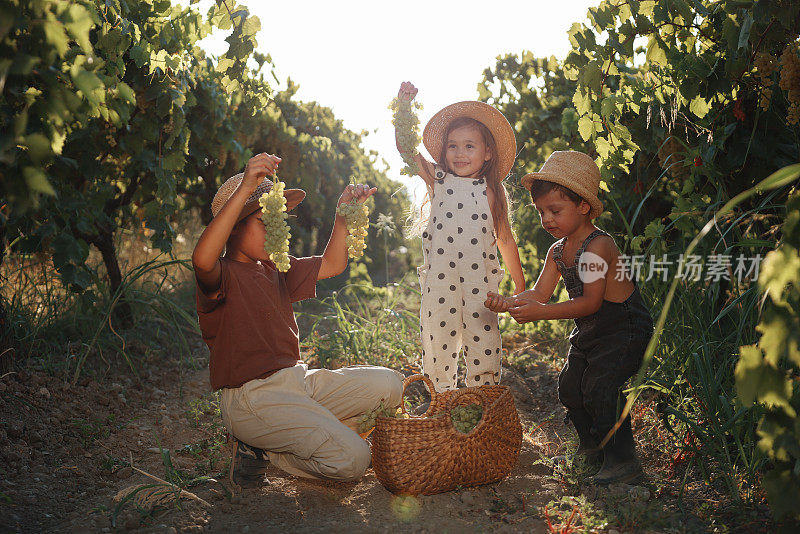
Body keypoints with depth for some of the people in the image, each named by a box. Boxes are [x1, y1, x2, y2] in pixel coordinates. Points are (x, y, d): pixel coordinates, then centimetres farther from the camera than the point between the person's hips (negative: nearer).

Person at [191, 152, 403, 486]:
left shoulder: (275, 270, 17)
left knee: (388, 384, 2)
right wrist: (245, 189, -42)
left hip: (297, 379, 9)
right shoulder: (222, 275, -10)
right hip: (251, 396, -9)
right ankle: (261, 450, 2)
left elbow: (332, 264, 26)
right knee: (352, 459, -21)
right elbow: (202, 259, -36)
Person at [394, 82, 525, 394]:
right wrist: (404, 109, -15)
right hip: (439, 276, 0)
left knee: (483, 342, -1)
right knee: (438, 340, 5)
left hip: (479, 278, 0)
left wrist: (520, 287, 13)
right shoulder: (438, 179, 9)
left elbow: (505, 240, 13)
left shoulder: (491, 191, 9)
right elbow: (406, 148, -1)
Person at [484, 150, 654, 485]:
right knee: (569, 387, 10)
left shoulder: (598, 247, -26)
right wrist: (508, 303, -24)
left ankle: (623, 460, -7)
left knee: (599, 387, -20)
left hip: (626, 329, -9)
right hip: (588, 332, 9)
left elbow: (591, 302, -32)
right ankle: (592, 447, 30)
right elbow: (539, 293, -4)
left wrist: (540, 313, -39)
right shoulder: (557, 251, 2)